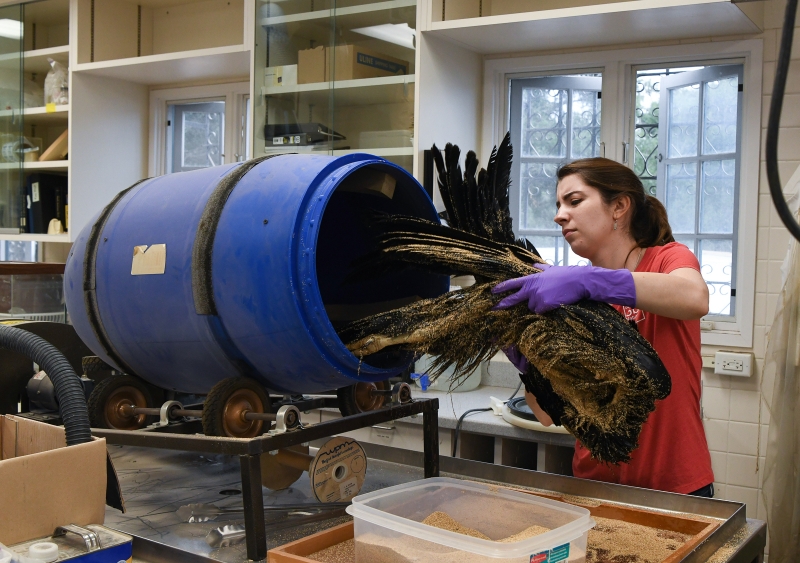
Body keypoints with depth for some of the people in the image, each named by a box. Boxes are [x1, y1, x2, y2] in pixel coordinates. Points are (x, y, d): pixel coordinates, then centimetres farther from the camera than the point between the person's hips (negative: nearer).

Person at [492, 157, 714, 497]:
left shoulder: (666, 258, -5)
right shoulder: (569, 302, 2)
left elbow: (695, 298, -31)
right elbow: (547, 414, -3)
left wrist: (588, 280, -39)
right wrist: (528, 363, -22)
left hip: (675, 488, -3)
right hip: (594, 484, 3)